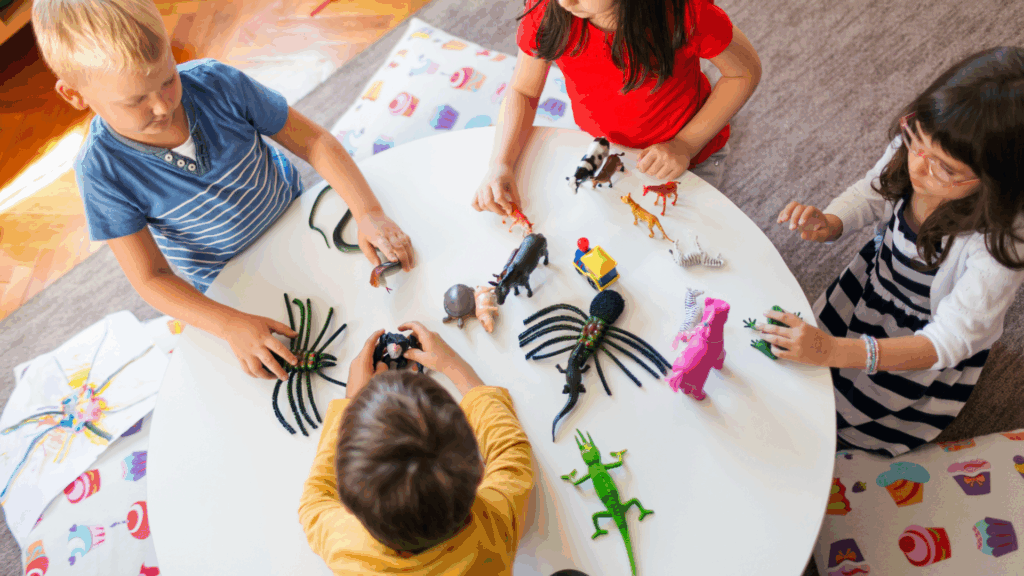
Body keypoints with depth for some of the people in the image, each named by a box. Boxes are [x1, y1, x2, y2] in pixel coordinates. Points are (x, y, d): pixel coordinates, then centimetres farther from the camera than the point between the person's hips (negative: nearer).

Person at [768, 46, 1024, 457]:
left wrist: (834, 351, -48)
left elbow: (948, 341, -35)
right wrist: (827, 224, -27)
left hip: (927, 344, -4)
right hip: (873, 281, 5)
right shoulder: (915, 145, -26)